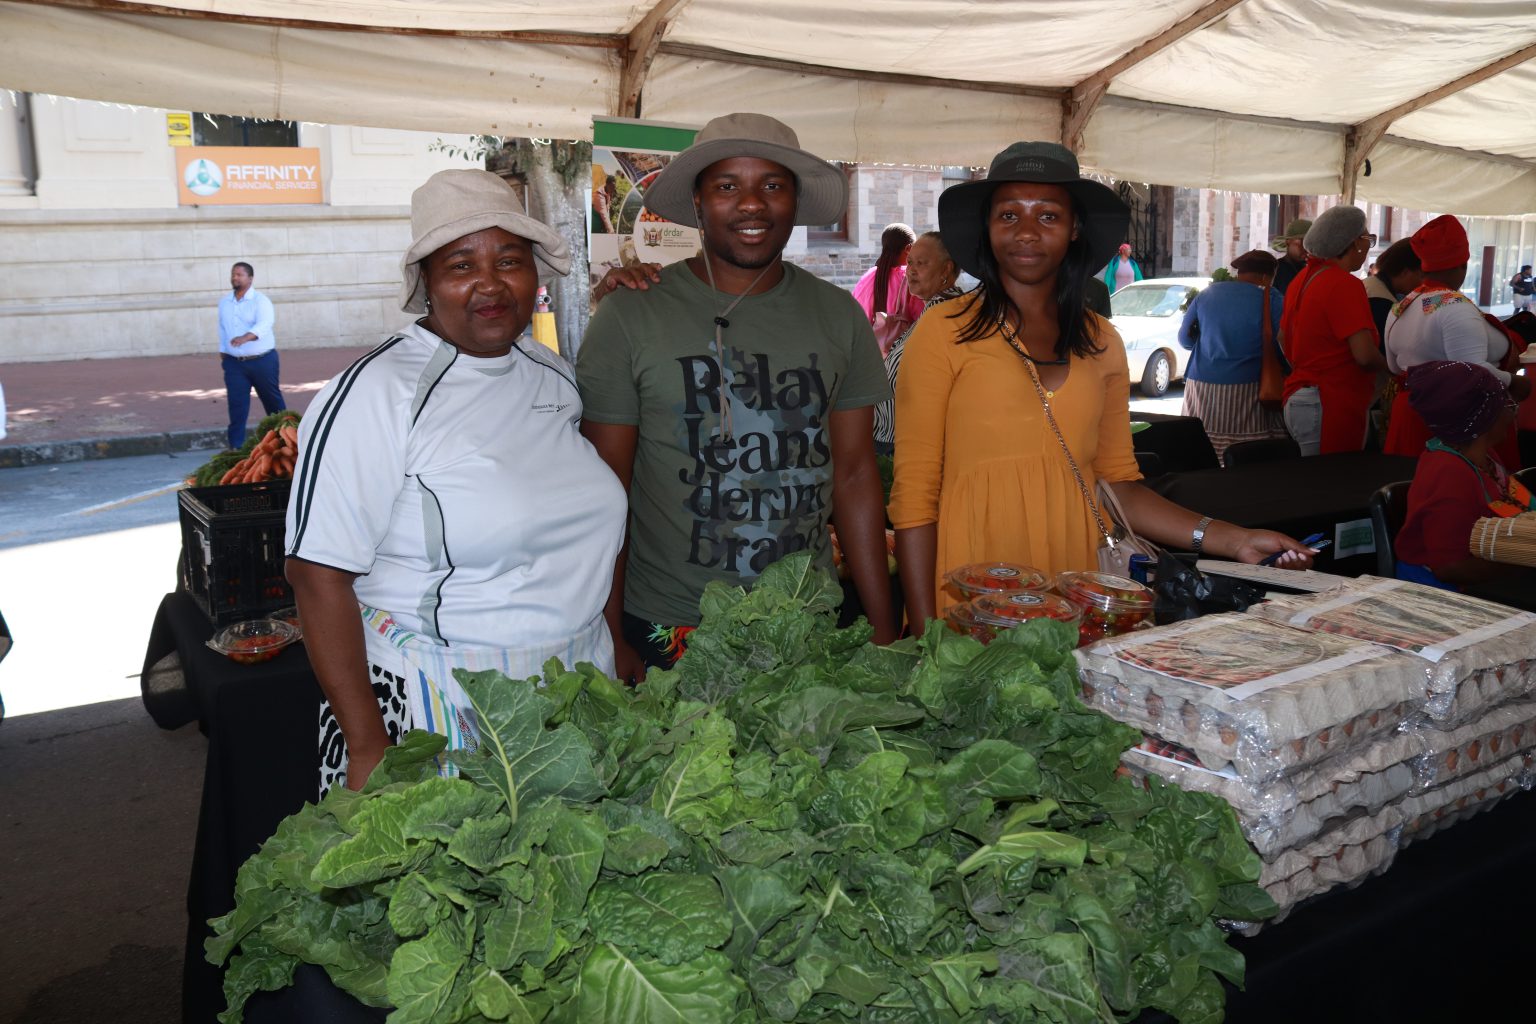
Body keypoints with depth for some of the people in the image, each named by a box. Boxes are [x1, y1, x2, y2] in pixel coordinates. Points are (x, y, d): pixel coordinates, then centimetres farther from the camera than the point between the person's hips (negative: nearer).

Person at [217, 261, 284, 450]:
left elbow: (264, 324, -26)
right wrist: (223, 355, 18)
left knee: (272, 400, 9)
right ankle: (236, 446, -2)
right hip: (234, 362, 4)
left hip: (262, 360, -4)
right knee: (236, 405, -4)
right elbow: (222, 329, 19)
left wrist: (245, 337, -43)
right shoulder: (224, 303, 10)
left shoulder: (260, 301, -9)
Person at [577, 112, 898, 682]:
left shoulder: (838, 315, 3)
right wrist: (612, 640, -8)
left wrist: (884, 631, 3)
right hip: (666, 631, -3)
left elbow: (855, 475, 5)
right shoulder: (630, 315, -7)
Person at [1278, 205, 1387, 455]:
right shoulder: (1345, 284, -16)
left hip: (1297, 399, 9)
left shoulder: (1302, 278, 10)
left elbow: (1283, 339, 20)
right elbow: (1365, 354, -21)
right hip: (1332, 408, -9)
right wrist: (1387, 366, -2)